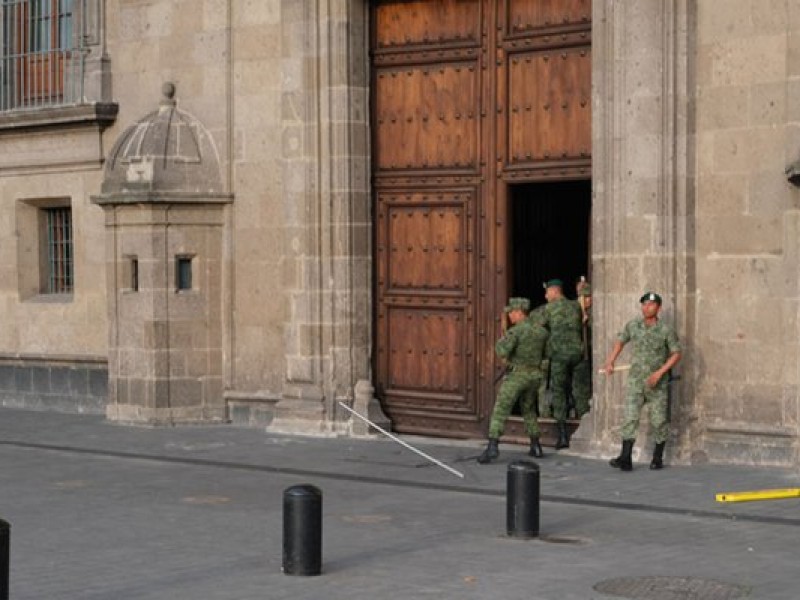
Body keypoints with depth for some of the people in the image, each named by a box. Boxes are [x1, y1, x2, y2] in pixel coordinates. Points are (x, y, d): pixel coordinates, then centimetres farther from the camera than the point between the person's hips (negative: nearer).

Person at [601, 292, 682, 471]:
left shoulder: (666, 331, -8)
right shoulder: (632, 326, 1)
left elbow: (676, 354, -4)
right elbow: (620, 341, 18)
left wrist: (660, 372, -13)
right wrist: (610, 362, 10)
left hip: (657, 383, -2)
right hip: (635, 380, 2)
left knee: (658, 421, 5)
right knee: (630, 418, -9)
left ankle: (658, 458, 21)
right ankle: (625, 459, -12)